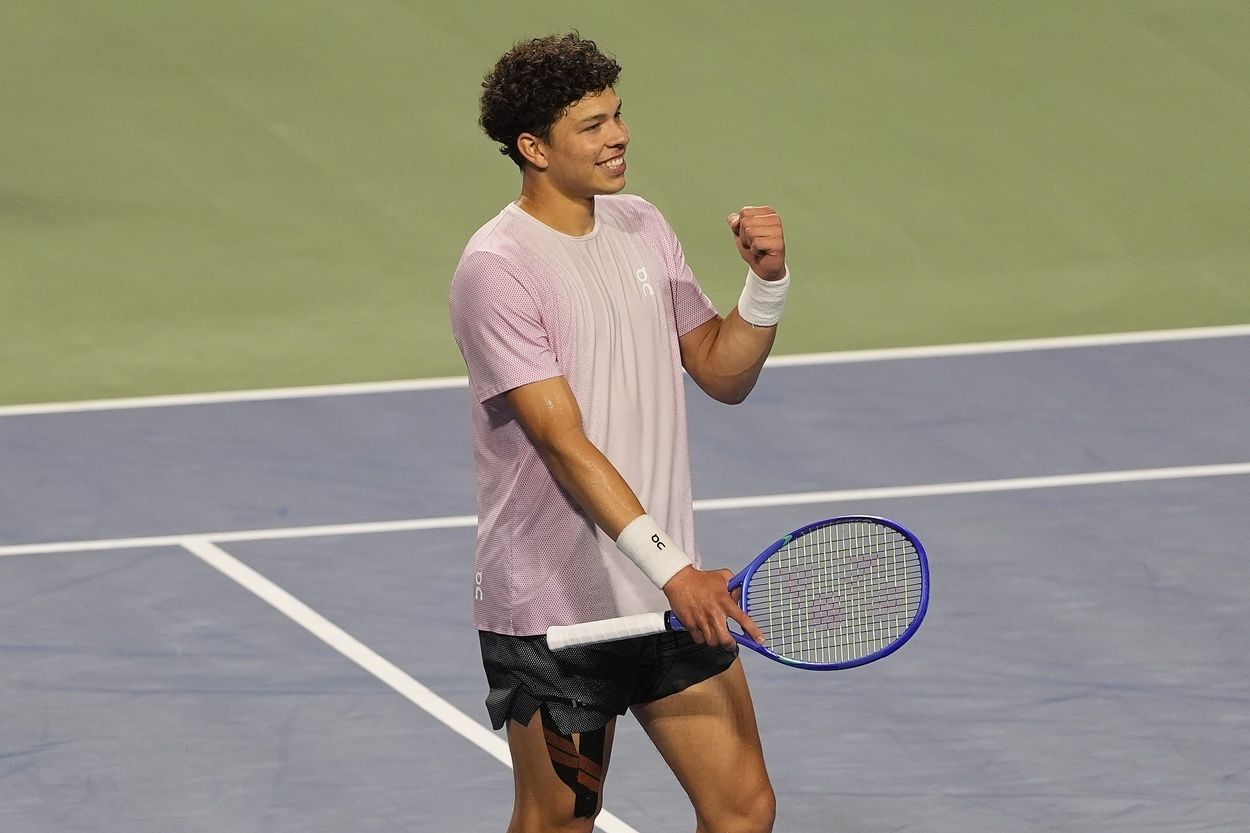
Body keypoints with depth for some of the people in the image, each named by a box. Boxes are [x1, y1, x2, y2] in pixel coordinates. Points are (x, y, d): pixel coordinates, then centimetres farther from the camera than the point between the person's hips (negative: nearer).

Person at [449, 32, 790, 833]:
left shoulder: (643, 228, 7)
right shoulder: (497, 269, -16)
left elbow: (723, 373, 13)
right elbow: (564, 443, -22)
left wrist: (767, 282, -7)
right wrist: (671, 571, -29)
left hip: (673, 592, 7)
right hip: (553, 608, -7)